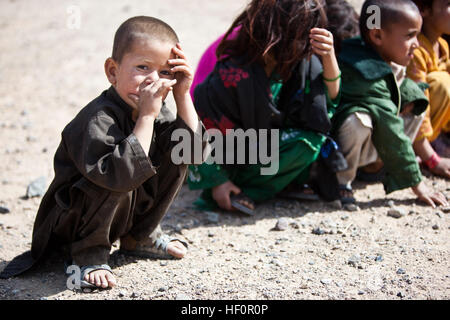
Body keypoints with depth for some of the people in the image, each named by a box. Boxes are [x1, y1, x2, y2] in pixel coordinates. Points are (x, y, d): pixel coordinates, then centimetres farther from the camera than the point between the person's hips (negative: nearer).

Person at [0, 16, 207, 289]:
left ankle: (140, 236, 11)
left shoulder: (158, 113, -6)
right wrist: (146, 117, -41)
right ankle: (88, 253, -10)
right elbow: (123, 173, -44)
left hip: (131, 210, 8)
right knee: (117, 182, -37)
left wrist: (182, 94, -19)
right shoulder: (99, 119, -31)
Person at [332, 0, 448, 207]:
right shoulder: (368, 81, -31)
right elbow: (392, 135, -29)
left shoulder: (391, 66, -3)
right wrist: (416, 183, -25)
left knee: (415, 106, 3)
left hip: (367, 145, 9)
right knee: (359, 119, -39)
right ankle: (341, 181, -17)